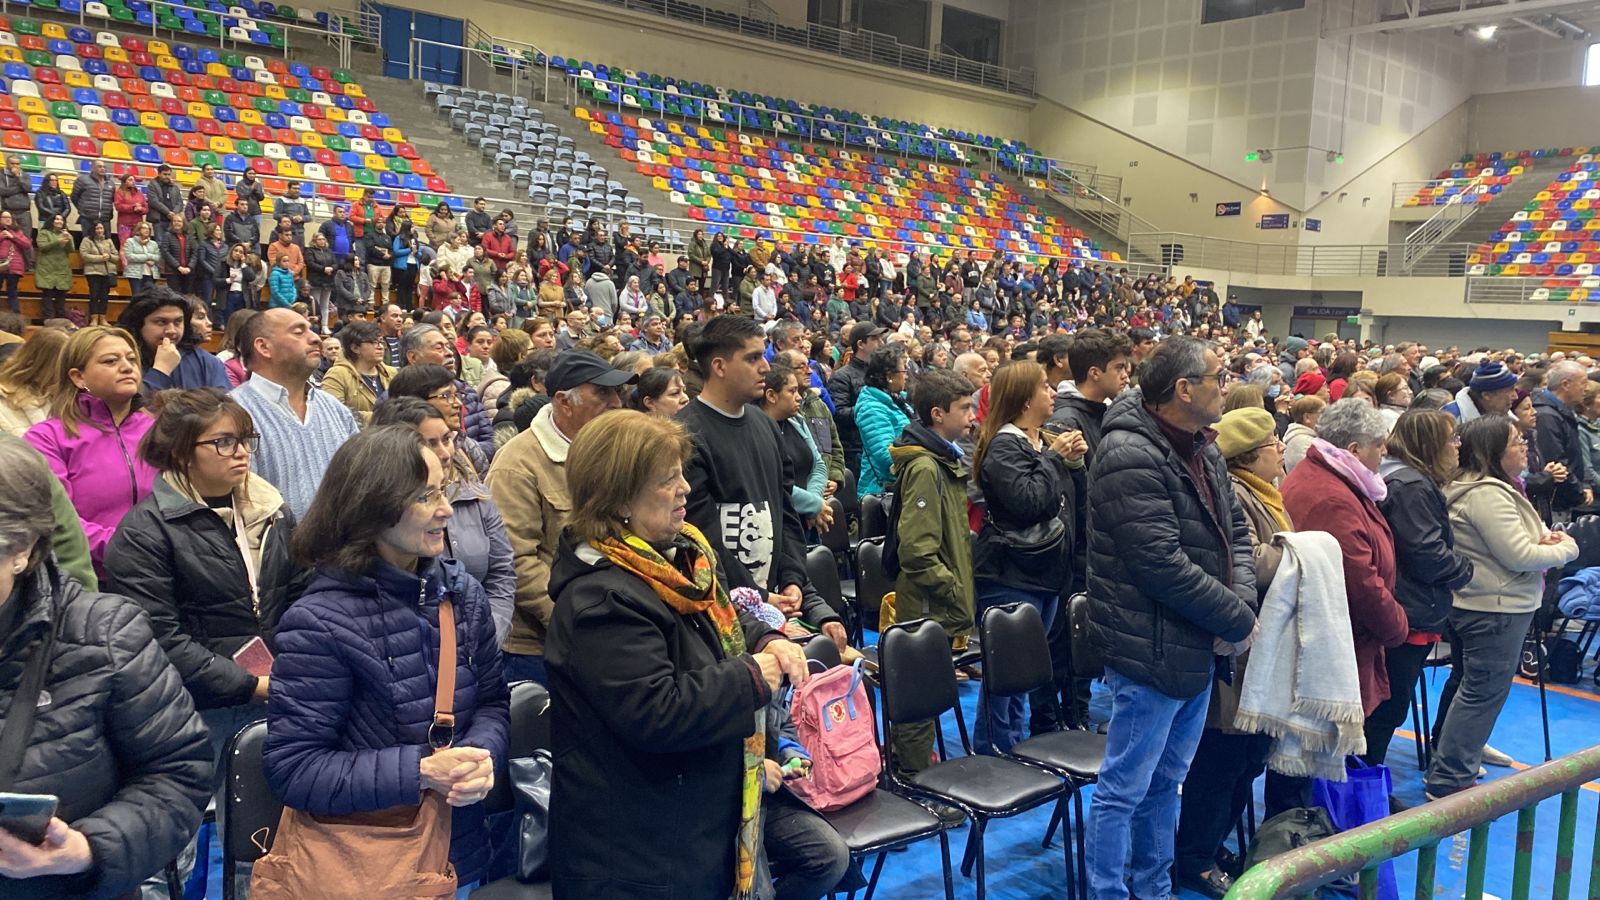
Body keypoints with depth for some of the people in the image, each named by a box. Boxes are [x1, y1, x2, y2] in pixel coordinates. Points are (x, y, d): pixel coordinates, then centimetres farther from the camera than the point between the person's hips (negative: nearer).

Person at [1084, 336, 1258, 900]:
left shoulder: (1201, 451, 10)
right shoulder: (1131, 457, -21)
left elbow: (1235, 533, 13)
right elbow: (1162, 564, -26)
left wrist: (1243, 600, -6)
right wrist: (1239, 620, -16)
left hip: (1198, 649, 10)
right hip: (1153, 652, -10)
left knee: (1165, 781, 21)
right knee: (1125, 789, 2)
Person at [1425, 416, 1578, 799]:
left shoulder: (1492, 488, 12)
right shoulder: (1488, 494, -23)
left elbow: (1520, 538, 21)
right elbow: (1520, 556, -23)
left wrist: (1547, 538, -1)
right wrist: (1566, 548, -7)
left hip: (1477, 605, 11)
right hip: (1496, 609, -11)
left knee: (1473, 688, 21)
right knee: (1484, 693, -3)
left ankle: (1455, 762, 33)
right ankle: (1449, 781, 4)